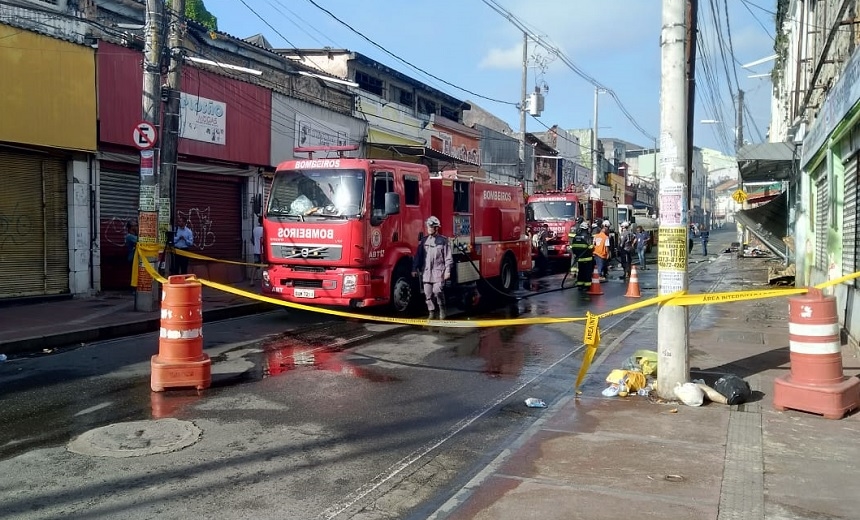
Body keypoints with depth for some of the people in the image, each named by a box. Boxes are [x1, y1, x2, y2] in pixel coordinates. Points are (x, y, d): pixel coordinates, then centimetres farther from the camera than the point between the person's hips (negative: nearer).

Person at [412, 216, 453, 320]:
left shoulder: (443, 240, 1)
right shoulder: (424, 240, 12)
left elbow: (448, 257, -1)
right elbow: (418, 255, 14)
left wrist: (447, 271, -8)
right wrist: (415, 269, 11)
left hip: (438, 271, -4)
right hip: (426, 271, 4)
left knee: (437, 291, -13)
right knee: (428, 293, 3)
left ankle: (442, 310, 9)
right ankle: (431, 313, 14)